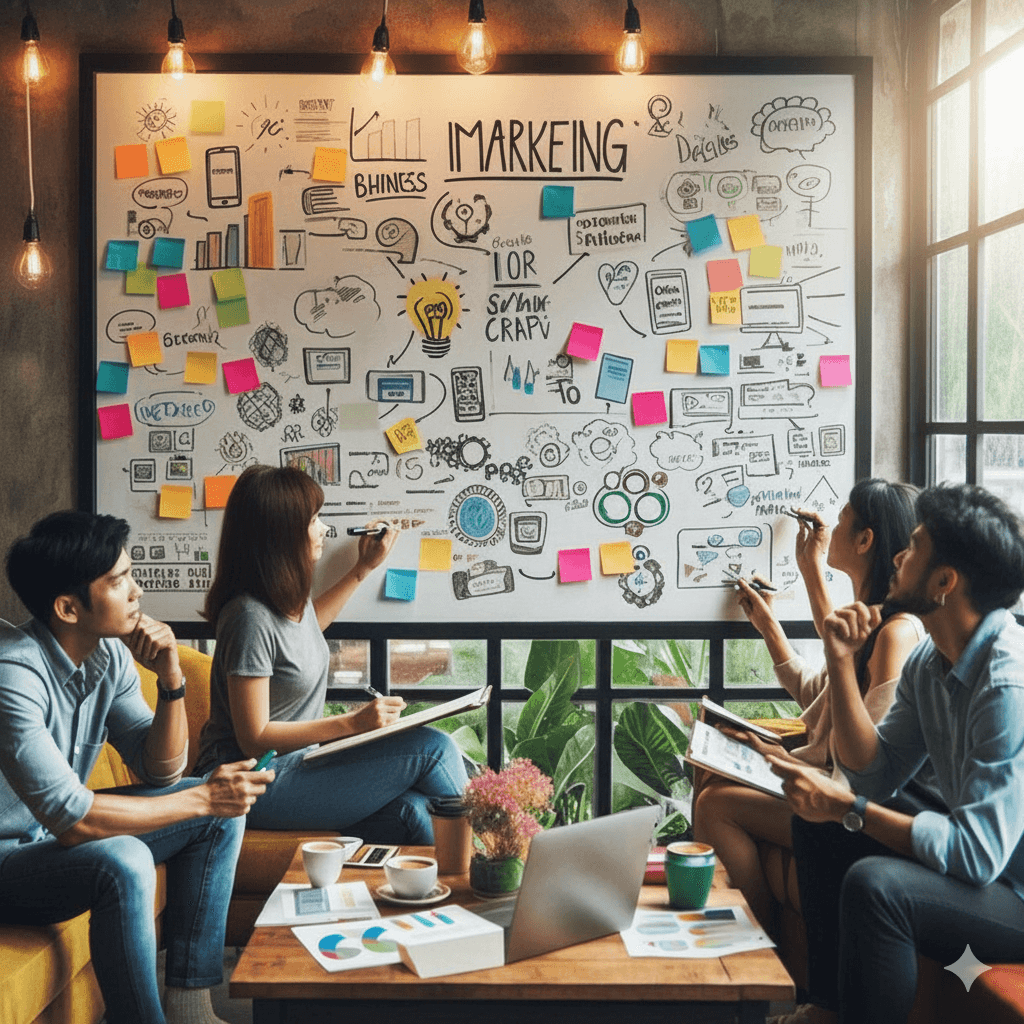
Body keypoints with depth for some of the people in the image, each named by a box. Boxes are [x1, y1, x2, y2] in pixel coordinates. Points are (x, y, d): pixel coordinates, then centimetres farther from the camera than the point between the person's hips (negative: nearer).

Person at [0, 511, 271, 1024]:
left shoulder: (110, 654, -4)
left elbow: (161, 772, 0)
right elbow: (72, 820, -32)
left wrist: (171, 678, -16)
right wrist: (201, 798, -26)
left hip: (55, 830, 9)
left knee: (221, 812, 2)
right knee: (123, 863, -34)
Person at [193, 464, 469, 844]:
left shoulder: (290, 597, 7)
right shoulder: (250, 617, -21)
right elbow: (254, 738, -20)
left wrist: (364, 568, 30)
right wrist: (354, 723, -22)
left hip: (295, 762, 9)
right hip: (259, 786, -9)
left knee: (412, 811, -19)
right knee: (431, 748, -15)